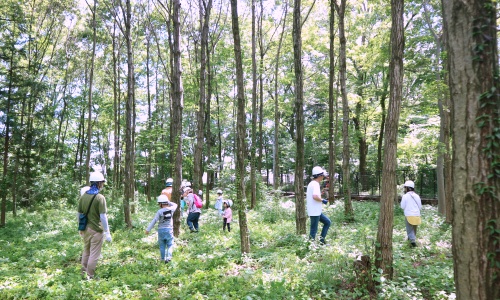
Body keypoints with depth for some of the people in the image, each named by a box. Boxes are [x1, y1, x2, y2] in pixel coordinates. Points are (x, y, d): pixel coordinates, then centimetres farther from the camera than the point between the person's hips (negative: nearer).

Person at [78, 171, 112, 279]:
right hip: (96, 230, -7)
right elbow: (103, 217, -19)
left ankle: (84, 273, 32)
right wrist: (107, 232, -13)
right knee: (94, 254, 5)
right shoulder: (100, 198, -17)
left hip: (86, 229, 7)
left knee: (86, 251, 21)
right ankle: (90, 276, 11)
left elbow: (79, 214, 9)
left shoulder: (83, 196, 3)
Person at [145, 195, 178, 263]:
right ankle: (168, 257, -6)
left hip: (161, 230, -1)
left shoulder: (159, 211, -15)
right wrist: (169, 202, 9)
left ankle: (163, 258, 27)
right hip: (169, 230, 1)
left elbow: (154, 221, -14)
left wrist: (148, 229, -7)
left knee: (162, 245, 16)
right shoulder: (171, 209, -6)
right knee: (170, 245, 10)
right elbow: (175, 205, 18)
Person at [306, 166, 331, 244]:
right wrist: (322, 200, -16)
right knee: (314, 230, -2)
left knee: (327, 222, 18)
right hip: (315, 212, -10)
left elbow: (307, 197, 22)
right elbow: (315, 196, -33)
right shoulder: (315, 184, -16)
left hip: (317, 211, 10)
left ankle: (321, 239, 18)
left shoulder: (311, 184, 15)